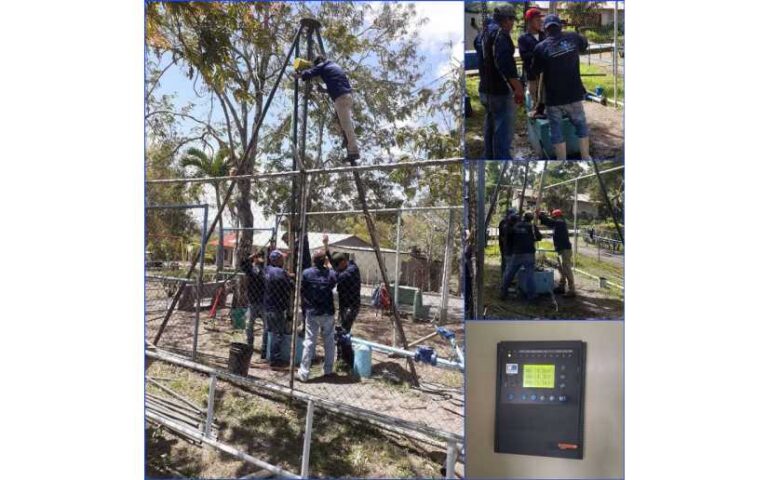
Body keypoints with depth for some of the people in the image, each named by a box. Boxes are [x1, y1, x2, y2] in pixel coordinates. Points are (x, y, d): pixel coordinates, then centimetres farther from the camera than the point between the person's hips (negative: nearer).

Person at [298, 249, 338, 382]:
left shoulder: (306, 273, -7)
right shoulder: (331, 274, -5)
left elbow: (301, 292, 0)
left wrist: (304, 309, 13)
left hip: (311, 313, -1)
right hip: (328, 312, 1)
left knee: (309, 342, 2)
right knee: (329, 341, 13)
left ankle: (304, 373, 4)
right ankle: (328, 369, 22)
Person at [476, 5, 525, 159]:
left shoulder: (485, 33, 17)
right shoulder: (500, 33, -14)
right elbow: (504, 63, -25)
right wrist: (518, 87, -23)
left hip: (486, 89, 10)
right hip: (500, 90, -10)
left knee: (490, 126, 18)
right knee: (503, 129, -8)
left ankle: (489, 156, 28)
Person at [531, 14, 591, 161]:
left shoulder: (541, 47, -9)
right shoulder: (573, 37, -1)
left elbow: (534, 72, -1)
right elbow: (584, 45, 21)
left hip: (553, 97, -2)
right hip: (574, 94, 3)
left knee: (556, 130, 7)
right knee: (581, 125, 18)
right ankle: (585, 158, 24)